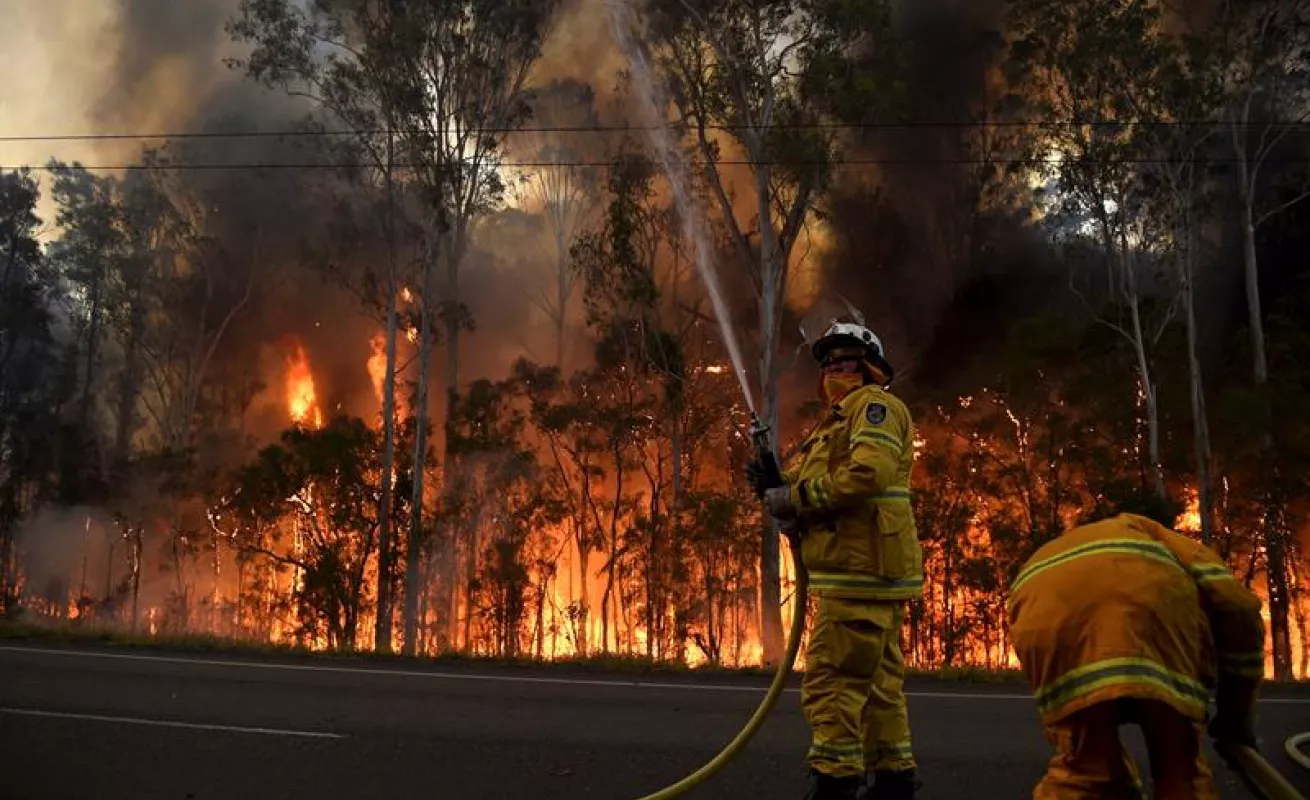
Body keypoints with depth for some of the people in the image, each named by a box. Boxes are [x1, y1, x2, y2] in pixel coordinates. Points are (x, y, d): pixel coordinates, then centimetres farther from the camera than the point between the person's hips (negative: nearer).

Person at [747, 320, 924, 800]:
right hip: (867, 569, 10)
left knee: (831, 680, -11)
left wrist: (796, 497, -16)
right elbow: (821, 495, 20)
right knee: (877, 680, 14)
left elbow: (870, 472, -23)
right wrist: (776, 484, 3)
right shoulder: (838, 419, 26)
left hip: (862, 567, -10)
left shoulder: (874, 405, -4)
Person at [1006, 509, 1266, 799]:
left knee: (1080, 772, 17)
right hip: (1147, 599, -2)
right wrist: (1236, 717, 32)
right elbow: (1238, 606, 23)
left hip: (1045, 615, 2)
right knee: (1181, 772, 16)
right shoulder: (1158, 537, 41)